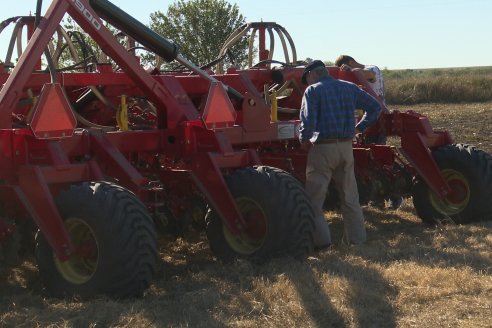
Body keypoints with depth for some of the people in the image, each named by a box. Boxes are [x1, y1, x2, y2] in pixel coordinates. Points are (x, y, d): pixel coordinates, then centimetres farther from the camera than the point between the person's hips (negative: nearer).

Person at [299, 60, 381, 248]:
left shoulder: (312, 91, -6)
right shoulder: (349, 88, 11)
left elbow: (308, 121, -17)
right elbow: (374, 107, 13)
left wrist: (303, 140, -1)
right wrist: (359, 128, 15)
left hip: (323, 148, -5)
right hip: (346, 147, 6)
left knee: (314, 197, 2)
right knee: (350, 196, 13)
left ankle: (320, 239, -2)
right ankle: (356, 237, 18)